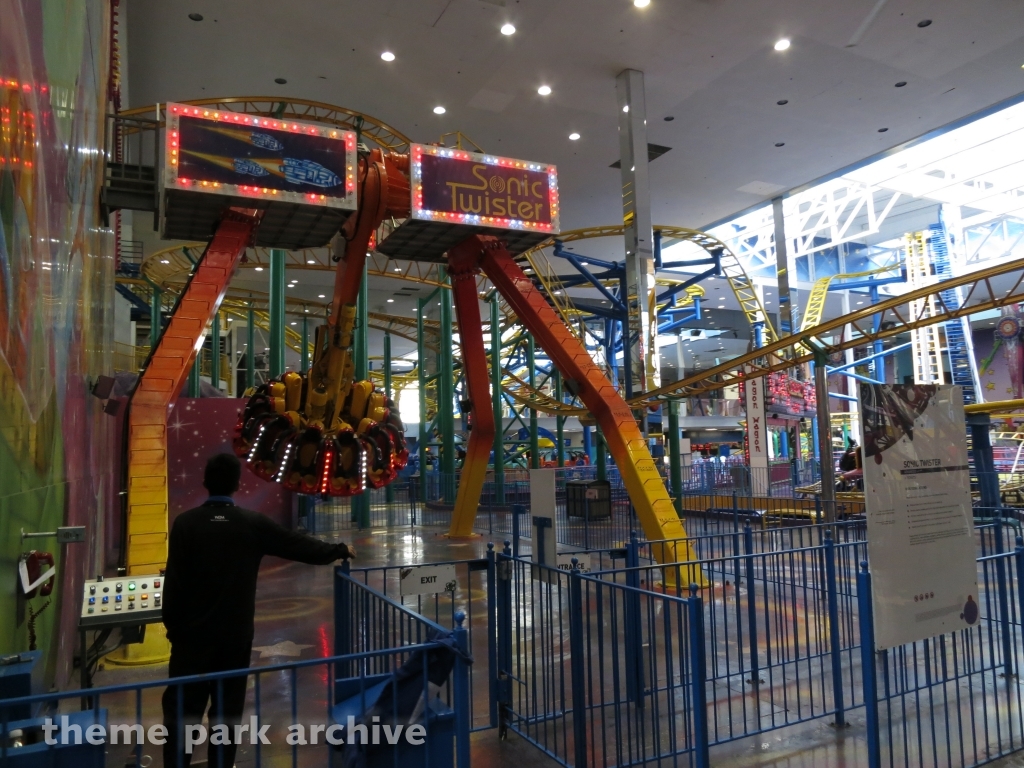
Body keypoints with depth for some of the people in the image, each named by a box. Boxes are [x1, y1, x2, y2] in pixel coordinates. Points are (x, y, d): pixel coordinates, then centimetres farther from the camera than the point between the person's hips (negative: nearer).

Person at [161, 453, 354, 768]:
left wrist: (172, 624, 7)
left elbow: (174, 580, -6)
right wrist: (340, 550, 17)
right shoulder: (253, 524, -6)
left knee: (182, 707, 9)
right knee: (227, 708, 12)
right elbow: (300, 546, 2)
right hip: (235, 633, 1)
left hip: (193, 631, 0)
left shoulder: (185, 523, -7)